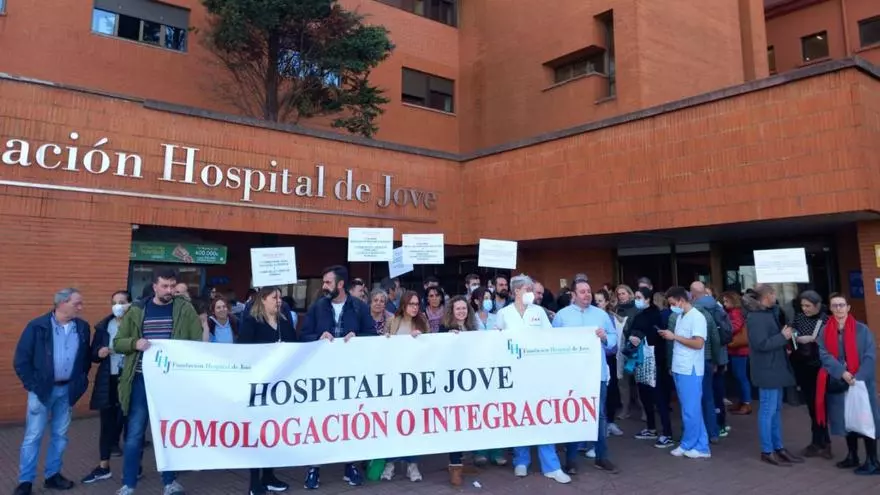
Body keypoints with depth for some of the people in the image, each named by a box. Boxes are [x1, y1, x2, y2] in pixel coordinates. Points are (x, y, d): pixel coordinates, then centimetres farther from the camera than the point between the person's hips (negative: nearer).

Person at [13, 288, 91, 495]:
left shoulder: (83, 327, 1)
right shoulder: (37, 326, -10)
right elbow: (21, 360, -7)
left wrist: (80, 382, 5)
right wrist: (32, 385, -10)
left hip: (67, 389, 4)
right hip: (42, 389, -4)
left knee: (60, 435, 12)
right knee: (33, 436, 3)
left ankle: (52, 475, 24)